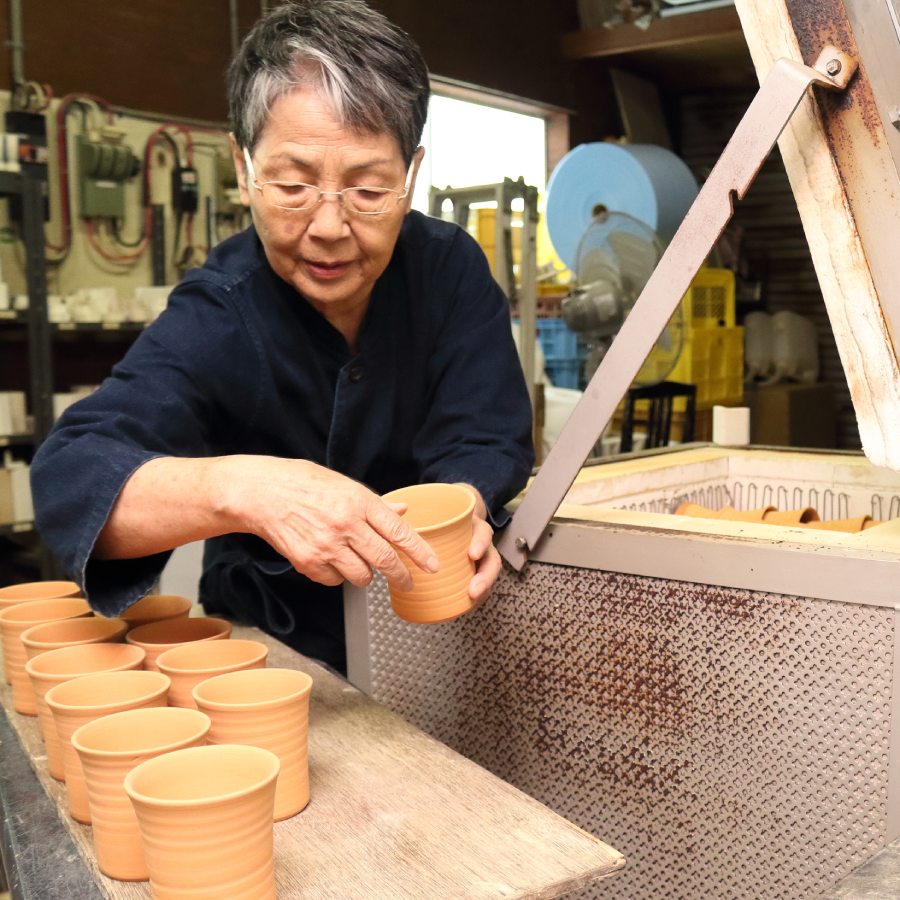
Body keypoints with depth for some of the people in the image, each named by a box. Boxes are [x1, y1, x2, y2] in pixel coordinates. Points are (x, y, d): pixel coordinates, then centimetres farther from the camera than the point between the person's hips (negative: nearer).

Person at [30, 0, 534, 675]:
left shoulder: (452, 270, -9)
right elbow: (67, 479, -30)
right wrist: (241, 487, -50)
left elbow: (485, 442, -11)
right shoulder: (214, 320, -17)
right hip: (273, 644, -3)